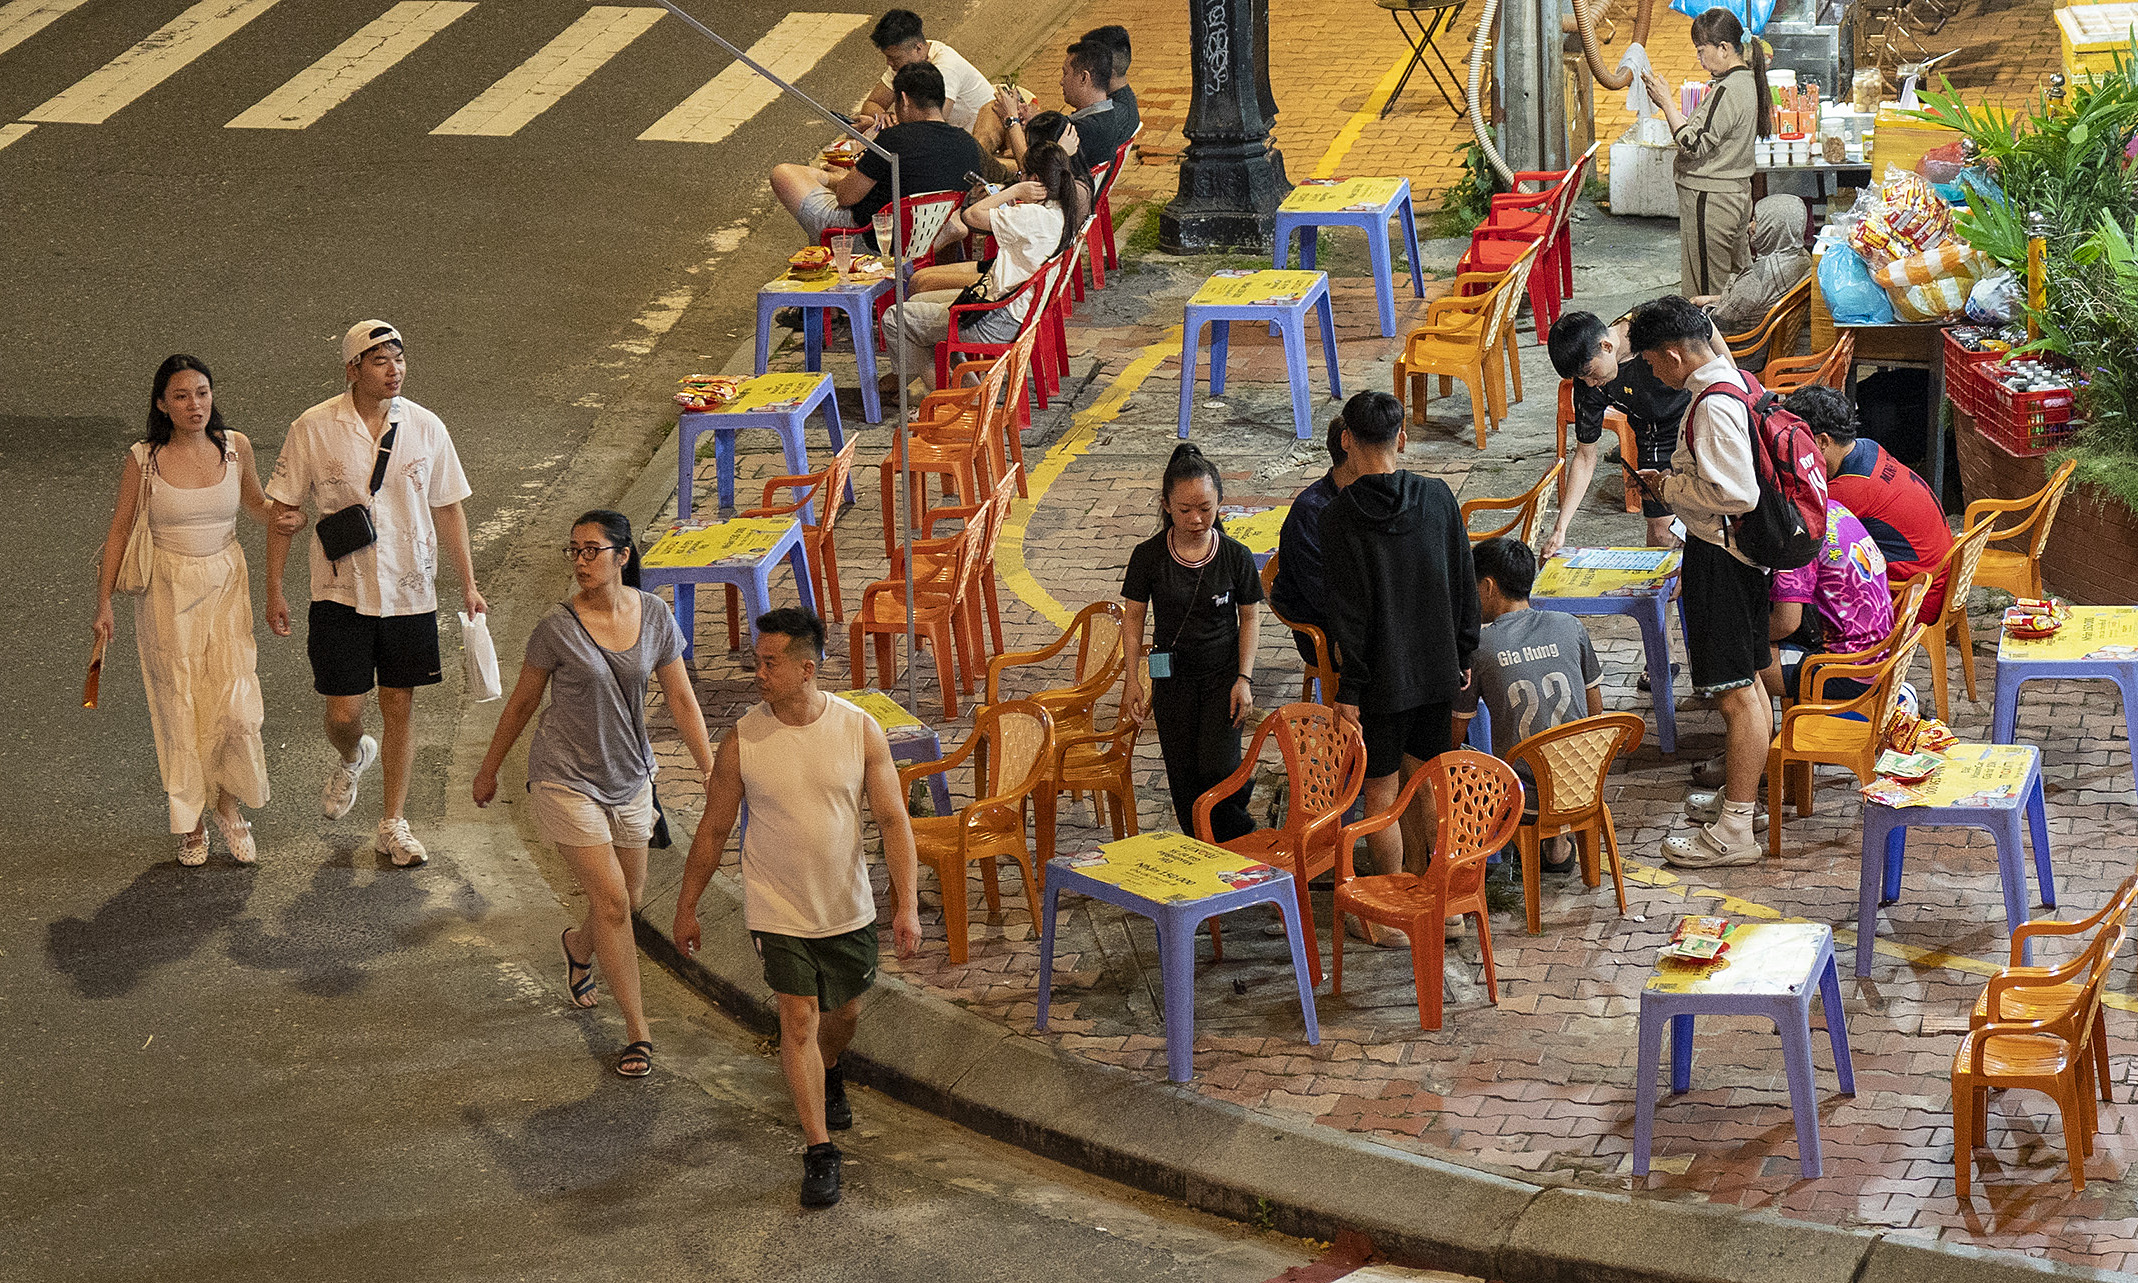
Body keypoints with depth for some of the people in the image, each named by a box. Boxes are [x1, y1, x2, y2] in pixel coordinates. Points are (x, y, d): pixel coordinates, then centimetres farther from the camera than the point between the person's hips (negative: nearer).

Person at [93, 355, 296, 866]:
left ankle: (228, 801, 17)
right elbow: (120, 529, 0)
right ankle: (192, 823, 19)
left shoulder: (234, 447, -2)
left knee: (235, 704, -7)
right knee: (180, 707, 4)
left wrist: (282, 517, -7)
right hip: (167, 590, -1)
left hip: (226, 583, 2)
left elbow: (255, 503, 16)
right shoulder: (143, 461, -8)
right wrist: (103, 604, -1)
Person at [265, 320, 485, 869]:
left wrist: (468, 584, 7)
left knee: (400, 708, 6)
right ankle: (350, 759, 35)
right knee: (343, 713, -1)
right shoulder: (314, 428, -8)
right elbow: (282, 510, -1)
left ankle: (393, 825, 18)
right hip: (341, 593, -2)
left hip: (410, 592, 2)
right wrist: (274, 590, -2)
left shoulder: (425, 428, -1)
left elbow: (448, 509, 9)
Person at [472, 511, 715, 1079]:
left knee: (630, 897, 16)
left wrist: (712, 773, 0)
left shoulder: (655, 617, -5)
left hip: (628, 777, 5)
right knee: (612, 902, -9)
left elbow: (681, 699, 2)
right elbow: (521, 703, -2)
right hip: (565, 779, -5)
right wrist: (488, 771, 8)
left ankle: (577, 946, 51)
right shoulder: (557, 628, -15)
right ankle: (638, 1031, 1)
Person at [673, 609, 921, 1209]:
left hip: (847, 908, 2)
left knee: (845, 1011, 19)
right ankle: (819, 1152, -3)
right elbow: (713, 830, -1)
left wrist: (907, 903, -14)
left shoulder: (861, 731, -12)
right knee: (799, 1019, -10)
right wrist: (686, 908, 5)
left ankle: (827, 1077, 53)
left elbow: (893, 821, -7)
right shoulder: (743, 741, -13)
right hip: (778, 911, -2)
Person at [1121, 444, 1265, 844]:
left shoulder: (1235, 556, -10)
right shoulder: (1149, 556, -9)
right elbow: (1133, 617, 1)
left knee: (1218, 769, -12)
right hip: (1172, 677, 1)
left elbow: (1250, 617, 1)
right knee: (1184, 777, 4)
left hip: (1223, 673, -1)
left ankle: (1240, 841, 16)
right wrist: (1134, 679, -2)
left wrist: (1244, 679, -6)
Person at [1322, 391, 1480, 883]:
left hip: (1382, 679, -4)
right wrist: (1462, 654, 16)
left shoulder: (1341, 516, -16)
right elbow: (1464, 583, 5)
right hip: (1437, 669, 4)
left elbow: (1347, 610, -16)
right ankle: (1419, 872, 28)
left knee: (1380, 794, 7)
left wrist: (1348, 689, -10)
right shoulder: (1438, 497, -3)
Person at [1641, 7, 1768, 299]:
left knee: (1702, 297, -5)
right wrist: (1670, 106, 9)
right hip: (1738, 194, 10)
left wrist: (1667, 102, -14)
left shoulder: (1728, 91, -21)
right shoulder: (1747, 81, 10)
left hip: (1709, 200, -10)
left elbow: (1692, 145, -21)